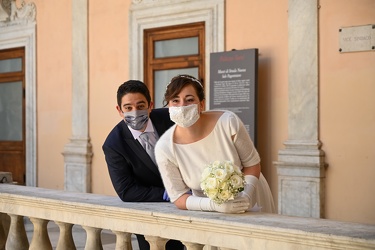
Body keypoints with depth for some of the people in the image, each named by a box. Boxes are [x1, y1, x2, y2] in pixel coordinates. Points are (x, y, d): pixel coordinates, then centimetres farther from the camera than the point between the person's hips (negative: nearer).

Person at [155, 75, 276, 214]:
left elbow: (252, 163, -6)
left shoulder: (228, 122, -18)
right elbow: (178, 197, -11)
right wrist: (213, 204, -28)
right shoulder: (164, 148, -18)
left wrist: (246, 195, -23)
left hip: (250, 202, 0)